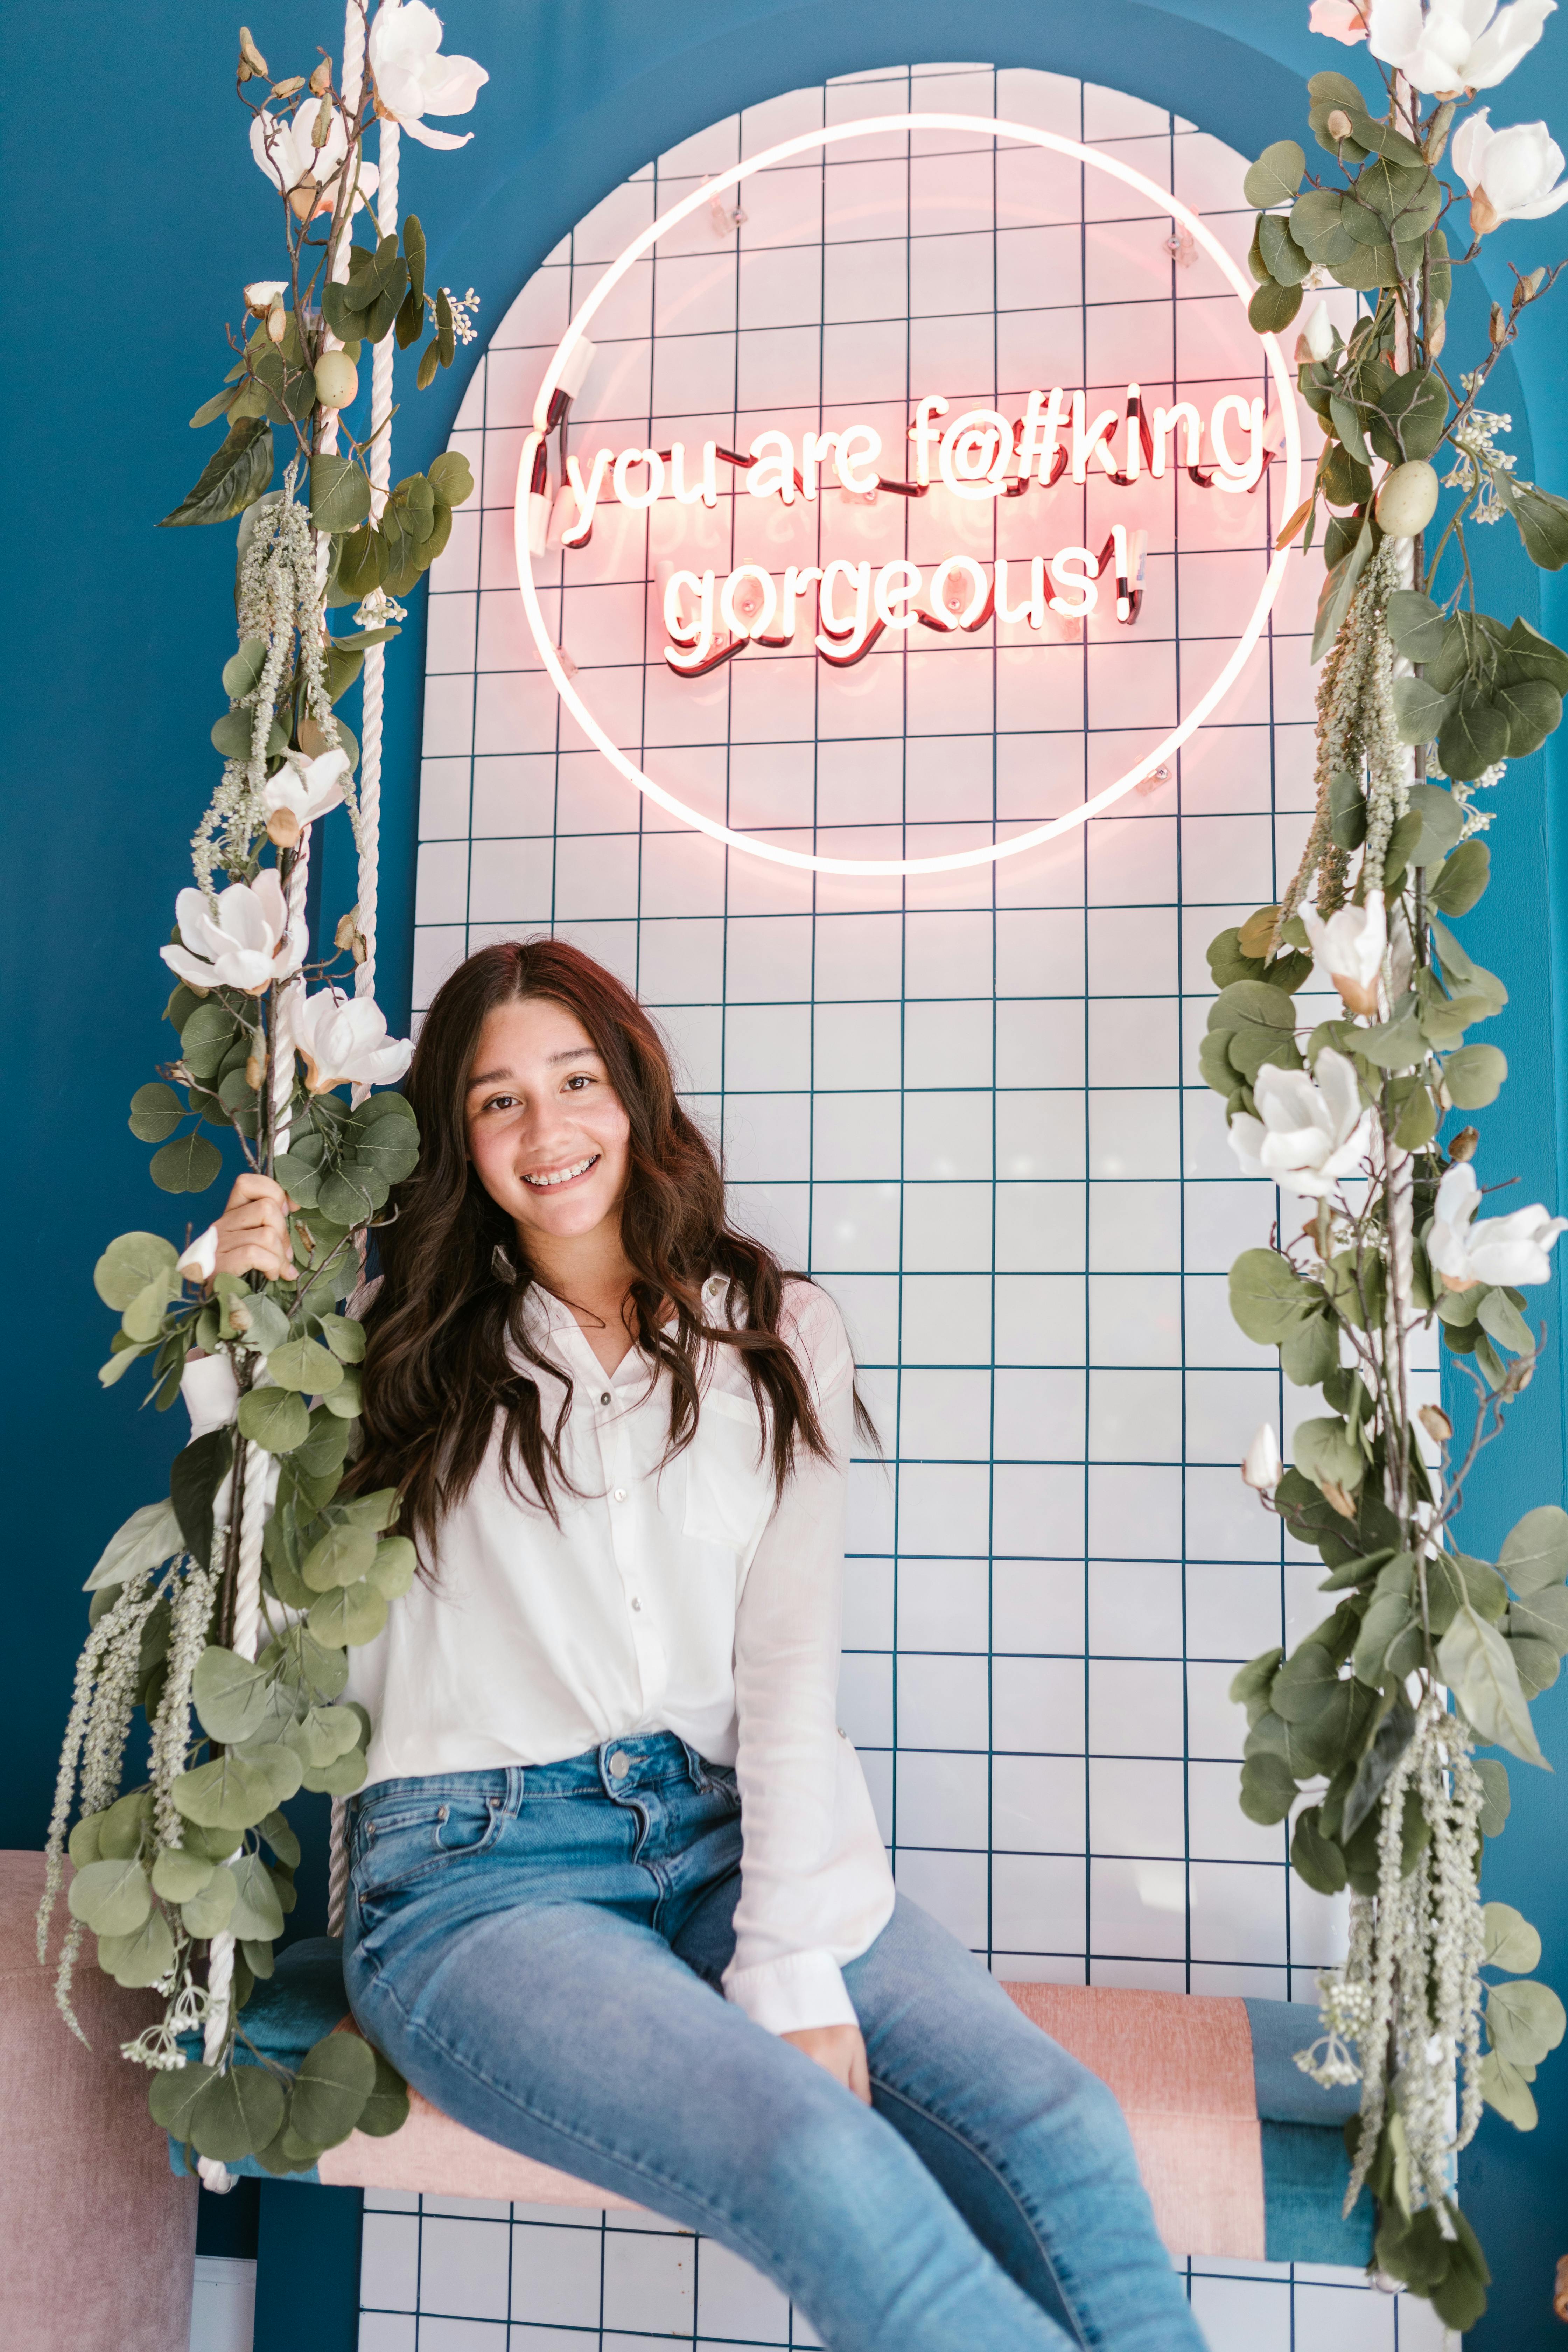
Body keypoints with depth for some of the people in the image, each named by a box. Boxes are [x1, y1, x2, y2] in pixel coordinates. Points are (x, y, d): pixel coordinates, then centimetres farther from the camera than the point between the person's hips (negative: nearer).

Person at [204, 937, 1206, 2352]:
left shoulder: (777, 1334, 9)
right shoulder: (412, 1355, 8)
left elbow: (792, 1669, 1)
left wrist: (795, 1968, -11)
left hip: (724, 1835, 2)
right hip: (475, 1867, -2)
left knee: (1058, 2128, -22)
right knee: (825, 2159, -28)